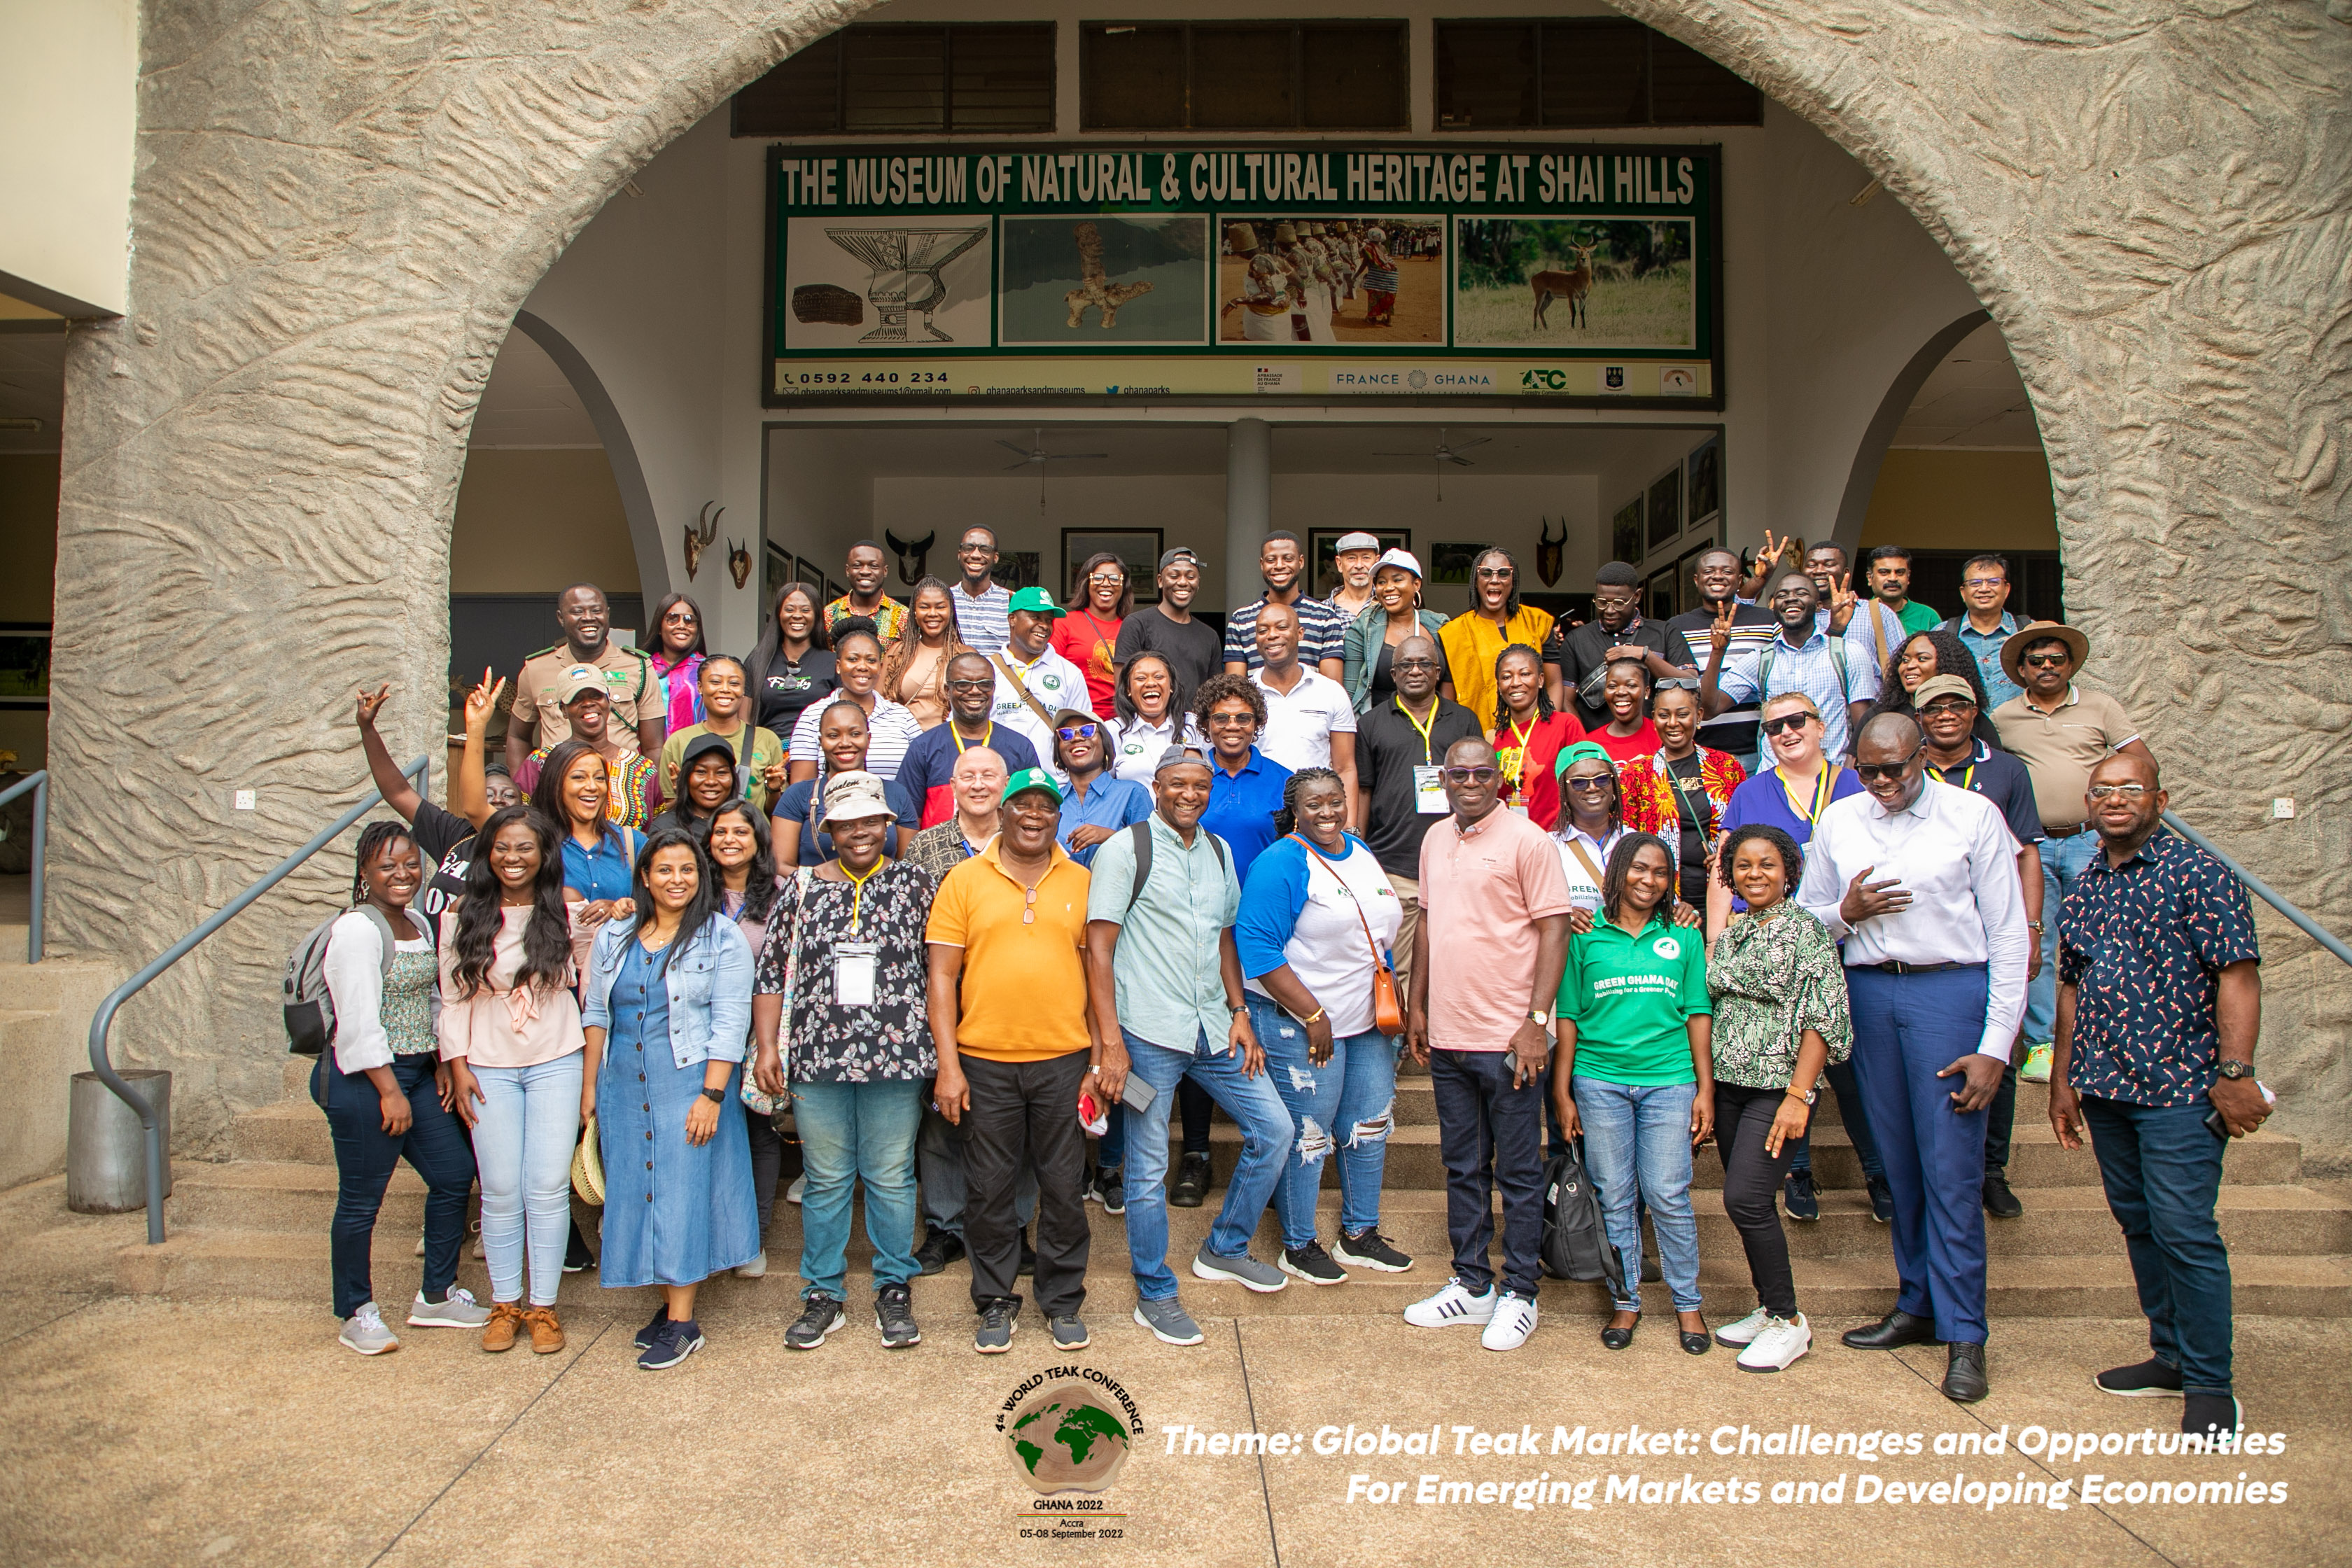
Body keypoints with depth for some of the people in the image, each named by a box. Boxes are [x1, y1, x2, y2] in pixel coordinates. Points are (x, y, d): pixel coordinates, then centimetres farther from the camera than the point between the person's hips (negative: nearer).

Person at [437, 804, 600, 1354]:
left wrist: (591, 935, -9)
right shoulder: (464, 918, 2)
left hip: (556, 1063, 0)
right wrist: (458, 1066, 0)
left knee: (549, 1186, 0)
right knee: (500, 1190, 4)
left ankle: (543, 1306, 12)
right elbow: (452, 997, 4)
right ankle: (504, 1304, 19)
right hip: (489, 1066, 0)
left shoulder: (567, 912, 2)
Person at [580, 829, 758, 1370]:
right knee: (638, 1191, 7)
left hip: (689, 1082, -5)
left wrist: (712, 1095, -15)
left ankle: (682, 1323, 4)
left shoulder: (722, 938, -4)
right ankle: (668, 1304, 19)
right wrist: (589, 1084, 10)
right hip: (623, 1083, 5)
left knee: (682, 1191, -3)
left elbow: (730, 1023, -9)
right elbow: (596, 1014, 14)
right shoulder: (615, 935, 10)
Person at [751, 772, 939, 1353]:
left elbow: (940, 967, 5)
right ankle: (821, 1296, 22)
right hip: (817, 1063, 1)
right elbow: (771, 973, 8)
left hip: (896, 1061, -1)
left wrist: (942, 1045, 1)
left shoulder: (915, 884, 3)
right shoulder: (802, 889, 6)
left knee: (892, 1178, 7)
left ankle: (895, 1291, 21)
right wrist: (767, 1045, 0)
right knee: (826, 1180, 10)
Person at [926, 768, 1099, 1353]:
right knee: (990, 1189, 9)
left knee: (1064, 1186, 10)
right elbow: (942, 977, -2)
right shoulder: (965, 879, 0)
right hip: (985, 1060, -1)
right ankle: (995, 1302, 26)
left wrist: (1099, 1052, 3)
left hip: (1064, 1058, 1)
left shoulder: (1081, 882, 6)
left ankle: (1063, 1301, 26)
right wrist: (948, 1064, -7)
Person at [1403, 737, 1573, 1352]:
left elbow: (1554, 929, -11)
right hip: (1446, 1037, 6)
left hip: (1508, 1040, -6)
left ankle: (1518, 1294, 18)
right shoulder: (1435, 839, 11)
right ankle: (1471, 1285, 27)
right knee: (1463, 1167, 15)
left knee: (1518, 1171, 6)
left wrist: (1537, 1020, -16)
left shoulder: (1526, 840, -9)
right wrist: (1416, 1005, 15)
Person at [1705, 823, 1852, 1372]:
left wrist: (1798, 1095, -16)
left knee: (1744, 1198, -13)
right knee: (1751, 1203, 9)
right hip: (1728, 1085, 6)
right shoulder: (1729, 936, 13)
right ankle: (1769, 1310, 22)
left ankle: (1788, 1322, 1)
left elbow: (1824, 1018, -12)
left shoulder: (1806, 930, -6)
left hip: (1778, 1087, -6)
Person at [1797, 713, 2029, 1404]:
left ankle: (1963, 1335, 4)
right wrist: (1847, 912, -9)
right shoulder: (1838, 821, 9)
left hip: (1950, 989, -4)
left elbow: (2008, 936, -3)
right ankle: (1917, 1307, 23)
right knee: (1898, 1161, 10)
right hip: (1868, 991, 4)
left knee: (1951, 1167, -5)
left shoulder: (1974, 816, -1)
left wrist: (1995, 1046, -8)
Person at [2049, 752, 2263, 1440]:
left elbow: (2238, 974, -11)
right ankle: (2172, 1354, 28)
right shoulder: (2086, 888, 13)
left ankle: (2210, 1384, 5)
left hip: (2178, 1086, -6)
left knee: (2185, 1230, -7)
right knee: (2138, 1224, 14)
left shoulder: (2198, 873, -6)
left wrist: (2234, 1072, -18)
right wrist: (2062, 1083, 16)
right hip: (2104, 1088, 7)